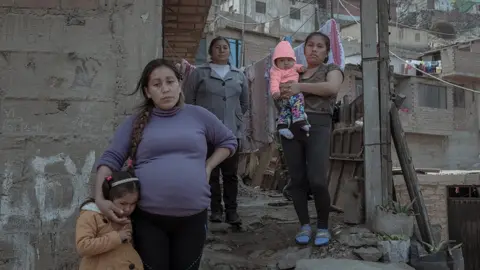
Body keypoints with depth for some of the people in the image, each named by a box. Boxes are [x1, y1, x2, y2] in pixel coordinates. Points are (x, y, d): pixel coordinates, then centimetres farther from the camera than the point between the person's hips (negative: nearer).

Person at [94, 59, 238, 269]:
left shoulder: (198, 115, 5)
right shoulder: (136, 122, 3)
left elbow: (228, 141, 17)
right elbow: (110, 159, 1)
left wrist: (208, 167, 4)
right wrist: (100, 198, -12)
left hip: (192, 216, 1)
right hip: (147, 218, -1)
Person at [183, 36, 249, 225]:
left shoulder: (239, 75, 11)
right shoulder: (199, 73, 1)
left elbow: (245, 103, 21)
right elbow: (188, 100, 1)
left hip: (232, 131, 2)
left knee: (231, 173, 5)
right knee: (212, 173, 4)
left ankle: (231, 211, 12)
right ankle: (216, 210, 14)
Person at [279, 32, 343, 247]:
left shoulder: (331, 69, 12)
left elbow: (332, 87, -10)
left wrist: (300, 87, -15)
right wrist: (282, 91, -4)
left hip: (318, 126, -3)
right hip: (290, 126, 4)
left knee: (317, 180, -12)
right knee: (296, 180, 2)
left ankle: (323, 227, 6)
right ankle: (304, 225, 15)